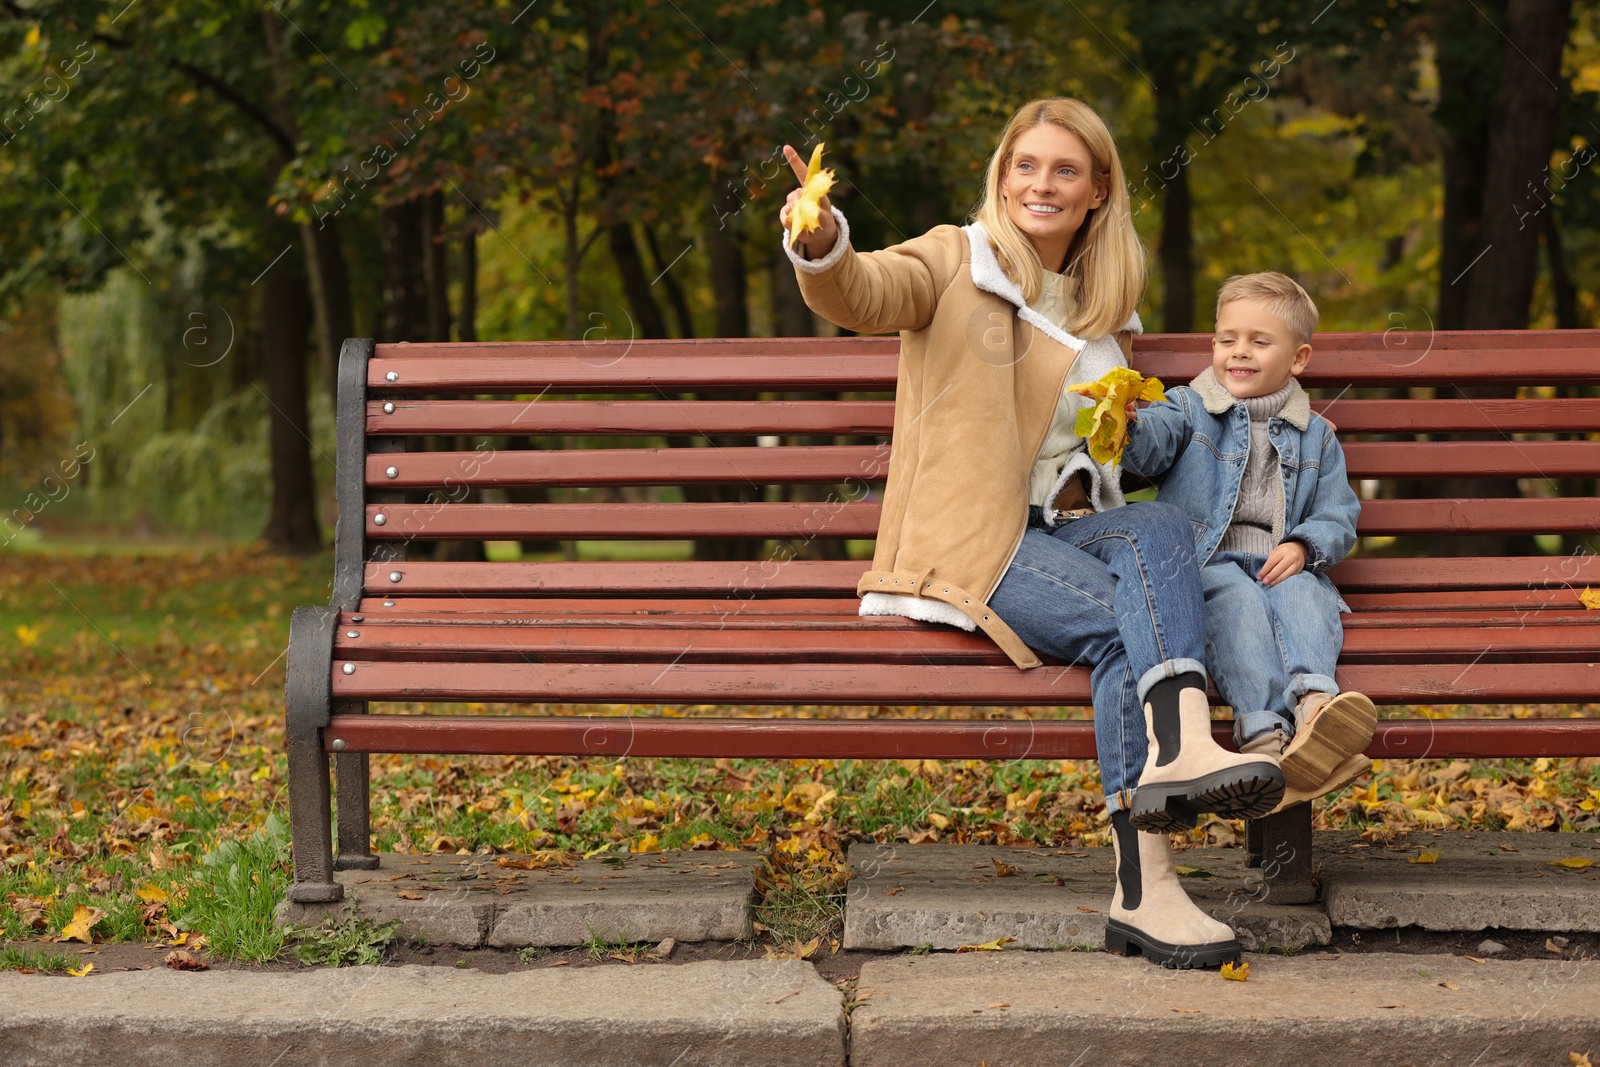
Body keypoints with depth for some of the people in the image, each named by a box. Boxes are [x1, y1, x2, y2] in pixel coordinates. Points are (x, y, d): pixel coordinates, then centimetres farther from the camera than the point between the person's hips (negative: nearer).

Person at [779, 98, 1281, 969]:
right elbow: (864, 297, -19)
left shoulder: (1105, 310, 21)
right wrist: (822, 245, -43)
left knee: (1159, 526, -29)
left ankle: (1180, 751, -46)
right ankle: (1142, 889, -39)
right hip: (971, 539, -5)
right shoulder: (957, 261, 3)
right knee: (1126, 623, -29)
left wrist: (1083, 481, 9)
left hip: (1064, 527, 5)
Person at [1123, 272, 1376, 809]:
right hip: (1204, 562, -2)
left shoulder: (1314, 437, 21)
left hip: (1281, 566, 2)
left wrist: (1304, 547, -7)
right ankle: (1265, 733, -53)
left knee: (1302, 595, -32)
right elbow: (1152, 443, -7)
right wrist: (1127, 427, -33)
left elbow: (1338, 516, 16)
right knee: (1238, 600, -34)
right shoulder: (1188, 409, 15)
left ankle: (1314, 699, -60)